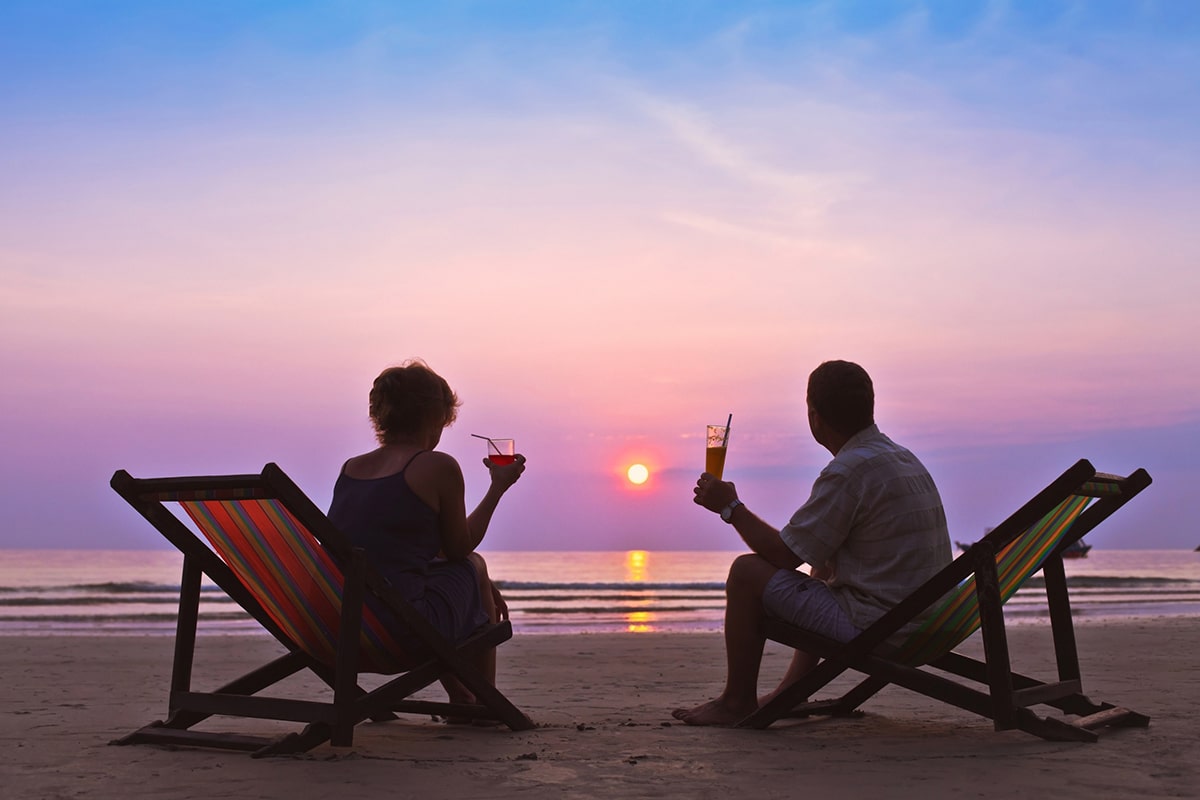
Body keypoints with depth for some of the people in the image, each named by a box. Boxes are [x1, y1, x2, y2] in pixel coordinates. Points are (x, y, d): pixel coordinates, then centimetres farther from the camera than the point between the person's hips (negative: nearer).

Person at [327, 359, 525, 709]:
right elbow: (459, 549, 4)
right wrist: (498, 486, 17)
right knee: (474, 566, 22)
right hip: (403, 635, -7)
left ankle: (461, 699, 43)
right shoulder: (438, 467, -8)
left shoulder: (350, 468, 12)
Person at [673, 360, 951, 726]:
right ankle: (791, 691, 35)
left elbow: (784, 554, -13)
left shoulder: (849, 471, -19)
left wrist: (730, 506, 0)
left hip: (872, 629, -10)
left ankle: (738, 701, 11)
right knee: (822, 568, 34)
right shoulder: (904, 459, 11)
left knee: (747, 571, -3)